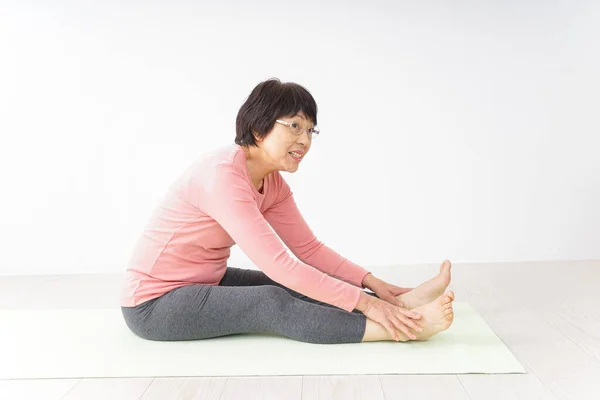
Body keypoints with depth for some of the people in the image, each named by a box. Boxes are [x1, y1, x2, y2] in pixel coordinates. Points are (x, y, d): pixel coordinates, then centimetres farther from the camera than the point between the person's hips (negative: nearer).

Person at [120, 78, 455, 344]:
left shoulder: (273, 183, -1)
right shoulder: (222, 174, -30)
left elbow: (308, 247, 1)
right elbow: (278, 264, -34)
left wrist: (373, 284, -9)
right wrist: (366, 302, -31)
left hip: (205, 282, 8)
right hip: (154, 302, -8)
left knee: (296, 289, -10)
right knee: (272, 302, -25)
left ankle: (400, 305, -10)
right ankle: (402, 328, -26)